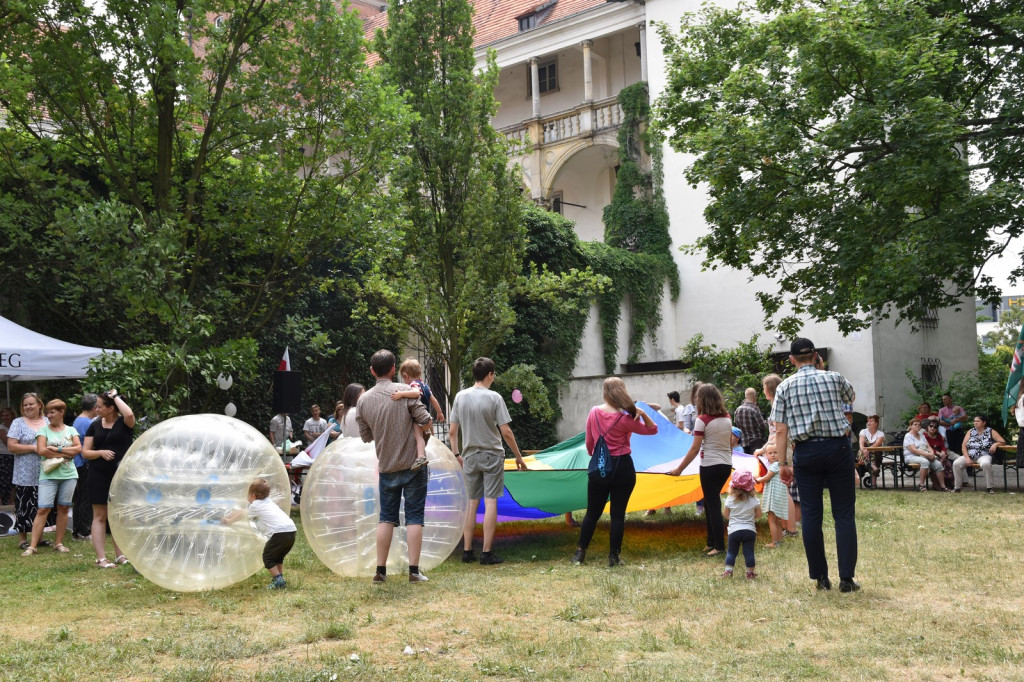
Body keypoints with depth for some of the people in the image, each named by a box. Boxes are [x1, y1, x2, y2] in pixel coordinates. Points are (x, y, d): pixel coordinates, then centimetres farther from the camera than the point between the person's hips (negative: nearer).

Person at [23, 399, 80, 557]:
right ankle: (32, 545, -6)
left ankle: (58, 543, 14)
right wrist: (66, 453, -8)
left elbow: (78, 448, -3)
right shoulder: (44, 429, 4)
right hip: (49, 475, -2)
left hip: (69, 475, 2)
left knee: (63, 508, 6)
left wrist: (57, 449, -10)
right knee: (43, 509, -7)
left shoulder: (71, 430, 9)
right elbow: (41, 450, -9)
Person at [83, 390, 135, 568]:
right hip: (99, 476, 2)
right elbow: (85, 452, 7)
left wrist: (115, 396, -14)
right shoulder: (95, 425, 7)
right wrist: (101, 452, -13)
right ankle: (101, 558, 3)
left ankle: (120, 555, 17)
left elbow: (129, 414, -28)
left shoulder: (124, 423, -2)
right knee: (100, 516, 2)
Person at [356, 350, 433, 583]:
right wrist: (424, 429, 9)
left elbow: (366, 436, 9)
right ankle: (414, 570, 1)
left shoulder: (364, 400, 1)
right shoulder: (405, 391, -10)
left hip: (386, 467, 3)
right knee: (414, 517, 2)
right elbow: (425, 422, -13)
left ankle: (380, 570, 11)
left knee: (386, 518, 12)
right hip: (412, 464, -3)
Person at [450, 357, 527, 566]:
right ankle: (487, 553, -2)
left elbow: (452, 431, 4)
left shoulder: (460, 396, 2)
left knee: (472, 504, 12)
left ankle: (467, 551, 14)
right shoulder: (494, 398, -10)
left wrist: (457, 454, 16)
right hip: (492, 456, -4)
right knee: (490, 502, -1)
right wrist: (519, 457, -1)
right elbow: (506, 432, -11)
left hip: (470, 457, 4)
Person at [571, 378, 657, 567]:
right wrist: (643, 414, -12)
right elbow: (652, 430, 1)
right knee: (618, 514, 5)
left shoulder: (594, 412, -1)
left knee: (592, 513, 13)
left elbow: (589, 442, 8)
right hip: (622, 468, -3)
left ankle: (580, 553, 17)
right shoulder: (625, 418, -10)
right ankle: (613, 556, 8)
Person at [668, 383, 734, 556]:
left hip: (710, 466, -6)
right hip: (726, 465, 6)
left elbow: (695, 449, -14)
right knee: (711, 502, 17)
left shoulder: (702, 420, -12)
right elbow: (731, 443, 13)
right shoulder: (727, 418, 6)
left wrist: (679, 469, -10)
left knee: (713, 505, 1)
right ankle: (712, 542, 19)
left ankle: (719, 546, 2)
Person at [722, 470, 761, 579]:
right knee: (749, 552, 5)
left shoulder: (730, 500, -4)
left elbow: (726, 515, 4)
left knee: (731, 552, 10)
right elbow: (758, 515, 4)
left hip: (734, 530, 0)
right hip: (749, 530, 0)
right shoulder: (754, 500, -3)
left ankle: (728, 571, 4)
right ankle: (750, 573, 8)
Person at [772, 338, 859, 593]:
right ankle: (846, 578, 2)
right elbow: (851, 397, 26)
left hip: (805, 452, 0)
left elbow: (781, 430, -1)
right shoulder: (834, 378, 3)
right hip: (837, 447, 0)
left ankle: (821, 577, 12)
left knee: (811, 515, 7)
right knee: (844, 513, 4)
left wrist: (783, 463, 5)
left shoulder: (784, 387, 2)